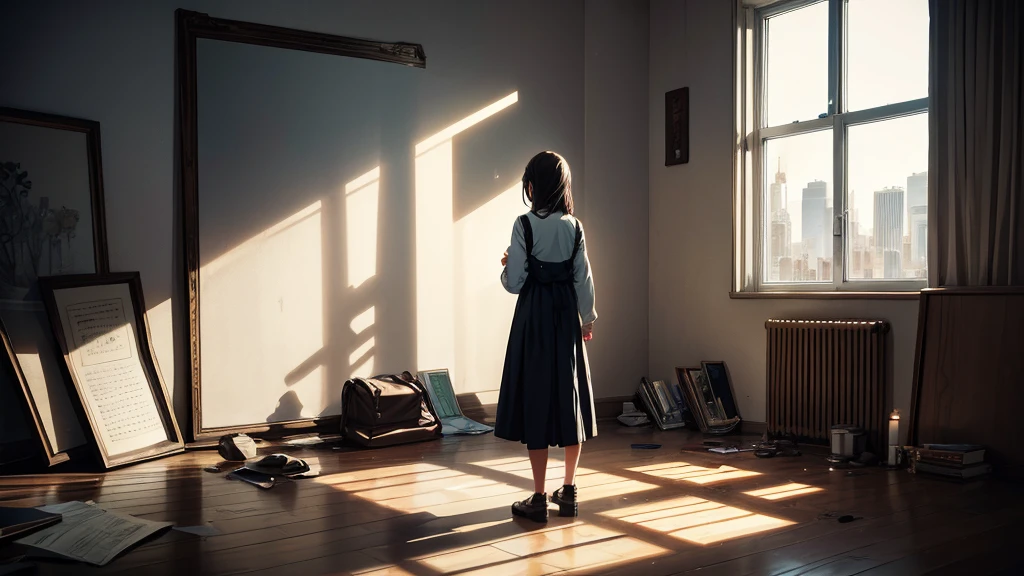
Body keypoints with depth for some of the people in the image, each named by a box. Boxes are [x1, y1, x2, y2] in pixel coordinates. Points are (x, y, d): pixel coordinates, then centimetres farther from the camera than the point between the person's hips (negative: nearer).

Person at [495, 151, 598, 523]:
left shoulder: (525, 225, -11)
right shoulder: (575, 227, 1)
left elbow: (514, 282, -11)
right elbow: (584, 279, 4)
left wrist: (506, 265, 10)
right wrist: (587, 319, 16)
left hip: (534, 315, -4)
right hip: (567, 314, 4)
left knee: (535, 396, 1)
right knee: (569, 395, 11)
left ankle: (539, 498, 4)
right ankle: (568, 492, 20)